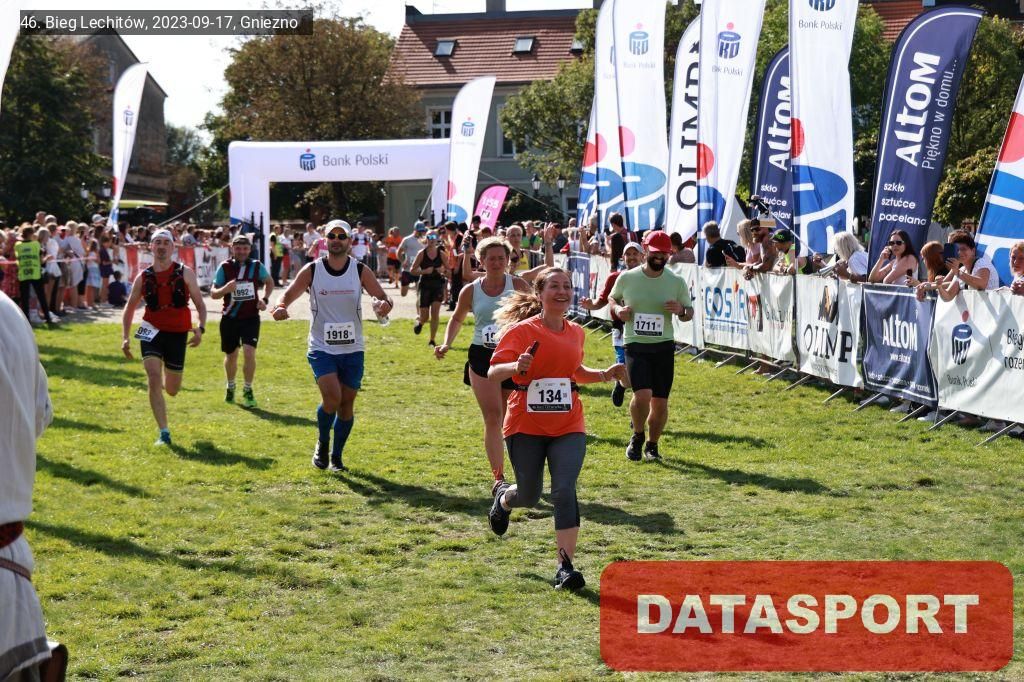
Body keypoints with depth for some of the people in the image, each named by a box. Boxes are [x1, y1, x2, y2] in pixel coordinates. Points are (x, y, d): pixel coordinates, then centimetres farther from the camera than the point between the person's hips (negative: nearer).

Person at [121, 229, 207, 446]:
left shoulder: (185, 273, 0)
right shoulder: (143, 277, 3)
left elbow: (200, 304, 4)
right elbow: (129, 309, 13)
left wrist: (201, 328, -13)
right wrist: (125, 337, 2)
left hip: (178, 333, 0)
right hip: (152, 331, 0)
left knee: (172, 390, 9)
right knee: (154, 379, -19)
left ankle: (167, 378, 49)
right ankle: (164, 433, -12)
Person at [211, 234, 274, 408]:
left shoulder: (256, 266, -2)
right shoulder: (224, 267, -6)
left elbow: (269, 281, 17)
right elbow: (213, 293, -4)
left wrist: (265, 299, 1)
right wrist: (225, 289, -25)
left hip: (251, 317, 0)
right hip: (230, 318, 1)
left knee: (249, 353, -17)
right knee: (231, 355, 14)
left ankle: (247, 390, -2)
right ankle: (230, 387, 39)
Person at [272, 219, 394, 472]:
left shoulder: (361, 271, -1)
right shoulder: (312, 270, -3)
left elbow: (382, 298, -3)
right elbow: (289, 295, -2)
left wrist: (384, 305, -28)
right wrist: (281, 307, -26)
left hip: (352, 349, 2)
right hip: (321, 348, -2)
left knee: (346, 403, 6)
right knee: (332, 397, -20)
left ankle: (337, 456, 25)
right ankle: (322, 444, 8)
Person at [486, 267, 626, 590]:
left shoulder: (576, 333, 8)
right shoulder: (521, 330, -9)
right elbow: (493, 372, -16)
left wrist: (605, 374, 10)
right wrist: (516, 366, -36)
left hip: (568, 427, 3)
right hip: (526, 426, -3)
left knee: (565, 491, -14)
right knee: (529, 496, 9)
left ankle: (566, 566, -11)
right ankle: (503, 496, 47)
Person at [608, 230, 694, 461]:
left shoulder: (677, 282, 2)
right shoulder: (627, 278, 0)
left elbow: (690, 313, 11)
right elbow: (612, 298, 18)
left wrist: (680, 310, -13)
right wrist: (618, 309, -5)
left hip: (664, 347, 2)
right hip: (635, 346, -2)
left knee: (660, 402, 3)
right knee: (642, 395, -19)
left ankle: (652, 445, 28)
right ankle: (637, 436, 10)